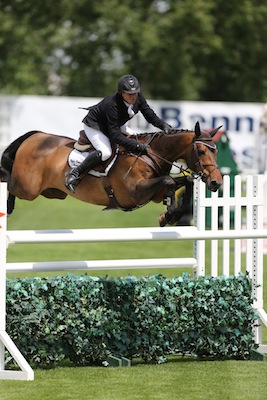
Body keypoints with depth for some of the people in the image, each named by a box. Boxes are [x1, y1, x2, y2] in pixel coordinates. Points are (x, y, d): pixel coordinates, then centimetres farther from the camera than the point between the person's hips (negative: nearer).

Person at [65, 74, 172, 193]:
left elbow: (150, 115, -6)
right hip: (93, 126, -9)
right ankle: (74, 173, -22)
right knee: (105, 152, -30)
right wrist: (136, 145, -46)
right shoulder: (112, 104, -40)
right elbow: (115, 135, -39)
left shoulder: (138, 97, -19)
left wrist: (163, 125, -25)